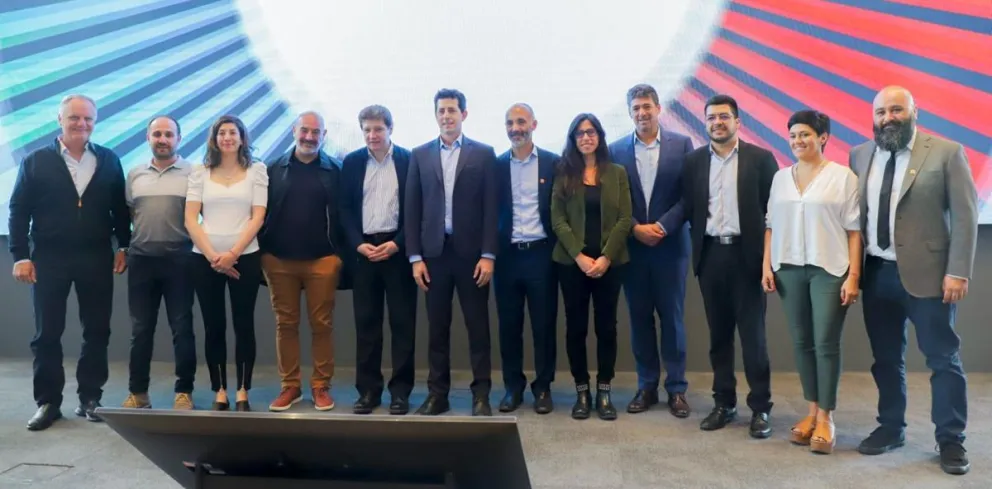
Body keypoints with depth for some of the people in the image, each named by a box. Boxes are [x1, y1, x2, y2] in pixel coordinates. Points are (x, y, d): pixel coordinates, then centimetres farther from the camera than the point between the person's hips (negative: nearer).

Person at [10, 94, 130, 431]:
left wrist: (123, 246, 1)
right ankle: (48, 402, 15)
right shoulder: (36, 161, 1)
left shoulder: (109, 160, 6)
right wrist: (20, 256, -7)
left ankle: (90, 399, 17)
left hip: (96, 258, 1)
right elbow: (18, 211, 0)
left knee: (97, 332, 6)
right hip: (49, 259, -1)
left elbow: (120, 208, 8)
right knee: (47, 334, 5)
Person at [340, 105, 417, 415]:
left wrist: (397, 243, -11)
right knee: (366, 322, 5)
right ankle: (368, 389, 13)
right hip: (363, 249, 2)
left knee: (402, 321, 2)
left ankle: (400, 390, 10)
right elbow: (345, 209, 6)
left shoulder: (409, 160, 0)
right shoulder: (352, 162, 8)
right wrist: (359, 244, -7)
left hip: (398, 248, -2)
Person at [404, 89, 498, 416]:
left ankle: (481, 394, 12)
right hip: (433, 252, 2)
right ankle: (437, 393, 17)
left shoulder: (484, 154, 3)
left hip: (471, 252, -2)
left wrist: (488, 255, -8)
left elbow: (491, 207, -1)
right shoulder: (420, 155, 8)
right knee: (437, 327, 8)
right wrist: (415, 256, -1)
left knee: (478, 326, 4)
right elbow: (412, 209, 6)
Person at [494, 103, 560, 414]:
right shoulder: (496, 165, 6)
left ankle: (543, 387, 17)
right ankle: (513, 387, 20)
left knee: (544, 325, 5)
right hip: (507, 255, 2)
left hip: (541, 254, -1)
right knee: (509, 325, 8)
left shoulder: (554, 163, 2)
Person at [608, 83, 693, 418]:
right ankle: (646, 386, 18)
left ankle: (676, 388, 15)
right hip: (632, 246, 2)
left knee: (672, 317, 5)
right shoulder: (617, 150, 4)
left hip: (670, 245, -1)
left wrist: (662, 227, -13)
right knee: (639, 318, 8)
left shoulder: (681, 145, 1)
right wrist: (636, 228, -11)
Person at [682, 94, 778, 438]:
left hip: (747, 254, -3)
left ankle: (760, 408, 11)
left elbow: (774, 208, -3)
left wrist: (769, 255, -7)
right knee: (718, 333, 10)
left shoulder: (760, 158, -1)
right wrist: (698, 243, -2)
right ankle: (724, 403, 21)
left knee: (753, 334, 1)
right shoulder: (694, 161, 7)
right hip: (710, 255, 3)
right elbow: (688, 207, 8)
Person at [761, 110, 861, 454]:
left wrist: (853, 275, -9)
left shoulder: (842, 176, -3)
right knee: (801, 342, 8)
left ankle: (826, 417, 8)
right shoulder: (781, 177, 10)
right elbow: (771, 225, 12)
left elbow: (854, 230, -4)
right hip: (789, 269, 4)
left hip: (829, 269, -4)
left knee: (826, 343, -2)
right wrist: (766, 265, 3)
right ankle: (812, 411, 18)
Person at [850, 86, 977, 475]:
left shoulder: (946, 153, -4)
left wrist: (958, 271, -12)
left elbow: (965, 215, -6)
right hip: (876, 274, 4)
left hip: (926, 273, -4)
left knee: (943, 359, 4)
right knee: (886, 359, 13)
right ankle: (891, 428, 27)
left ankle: (951, 440, 15)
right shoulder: (859, 156, 8)